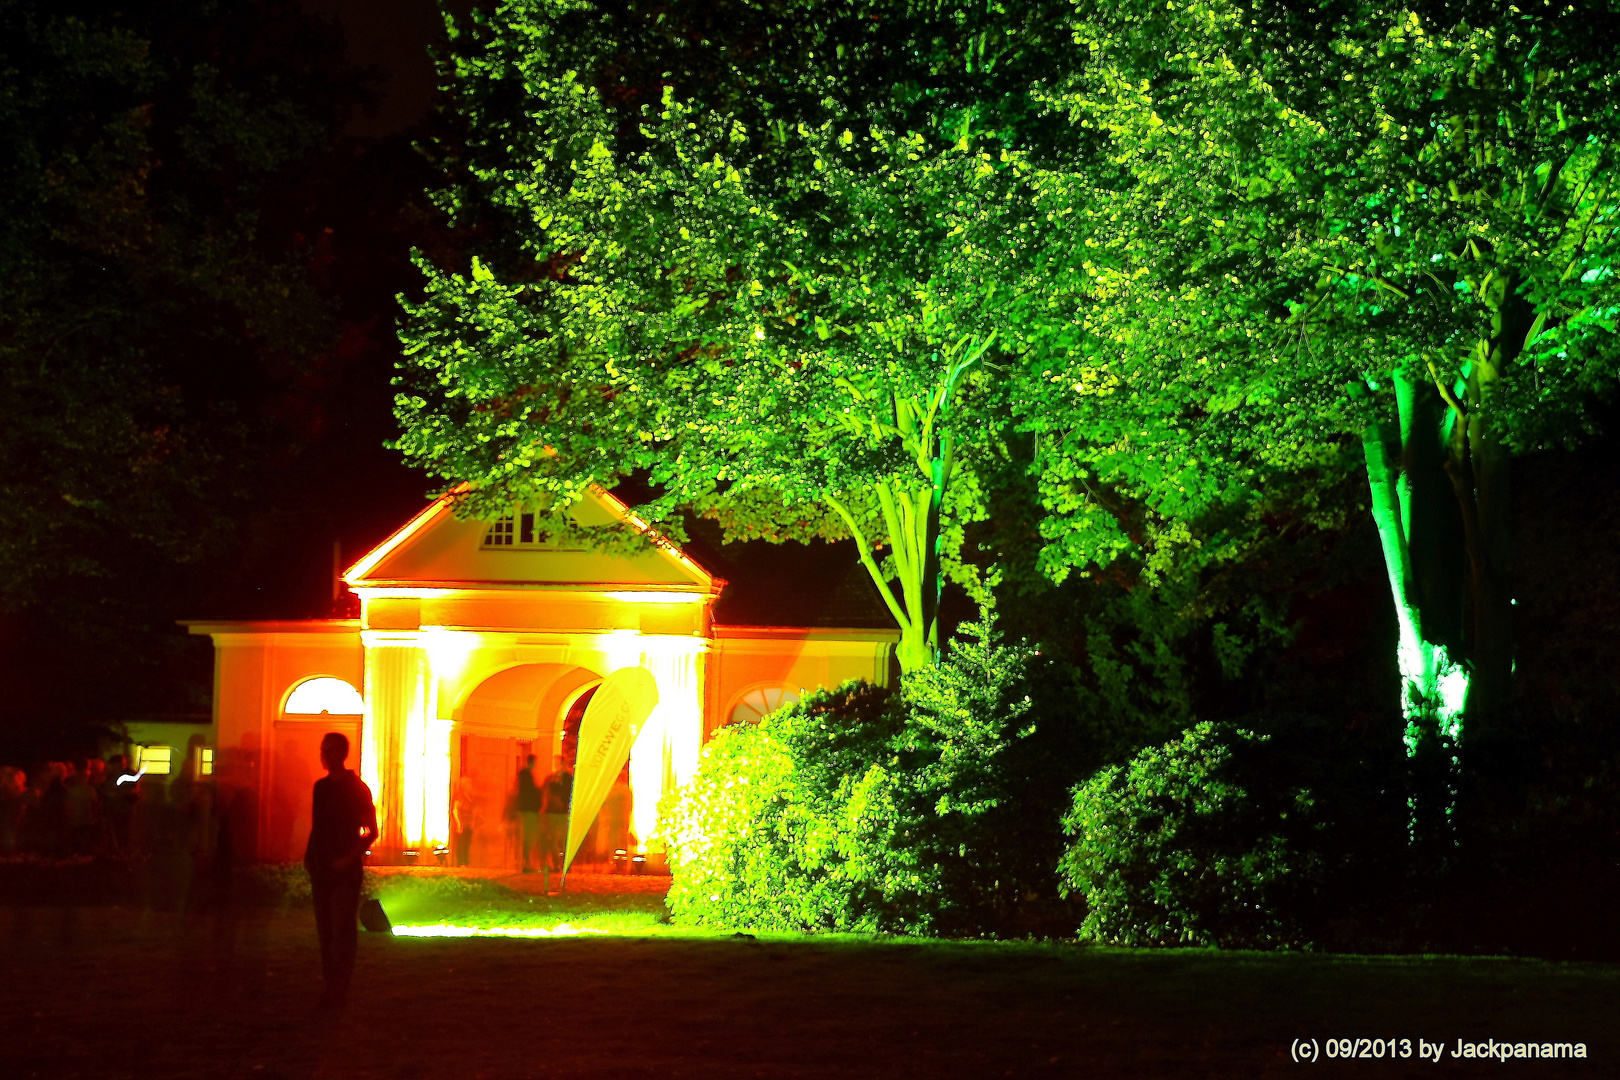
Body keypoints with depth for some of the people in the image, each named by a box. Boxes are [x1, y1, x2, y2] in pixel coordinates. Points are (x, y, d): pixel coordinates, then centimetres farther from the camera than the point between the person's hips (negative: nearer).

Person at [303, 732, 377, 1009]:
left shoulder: (357, 789, -4)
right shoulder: (321, 787, 12)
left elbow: (371, 832, -4)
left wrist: (349, 859, -15)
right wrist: (310, 856, 6)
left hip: (345, 871, -6)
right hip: (321, 869, 6)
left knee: (342, 931, -8)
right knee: (325, 930, 7)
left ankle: (338, 991, -9)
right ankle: (330, 989, 12)